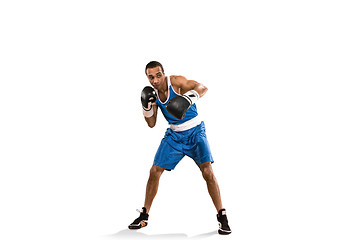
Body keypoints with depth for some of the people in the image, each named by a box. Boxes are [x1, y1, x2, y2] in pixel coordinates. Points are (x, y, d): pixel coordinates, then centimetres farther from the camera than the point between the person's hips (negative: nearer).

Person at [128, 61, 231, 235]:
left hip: (194, 132, -5)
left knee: (207, 172, -18)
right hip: (174, 134, 5)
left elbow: (202, 88, -29)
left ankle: (222, 217, -5)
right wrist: (146, 105, -14)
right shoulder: (153, 93, 0)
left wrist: (188, 98, -49)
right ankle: (144, 216, 16)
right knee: (154, 171, 1)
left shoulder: (175, 81, -16)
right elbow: (151, 124, 3)